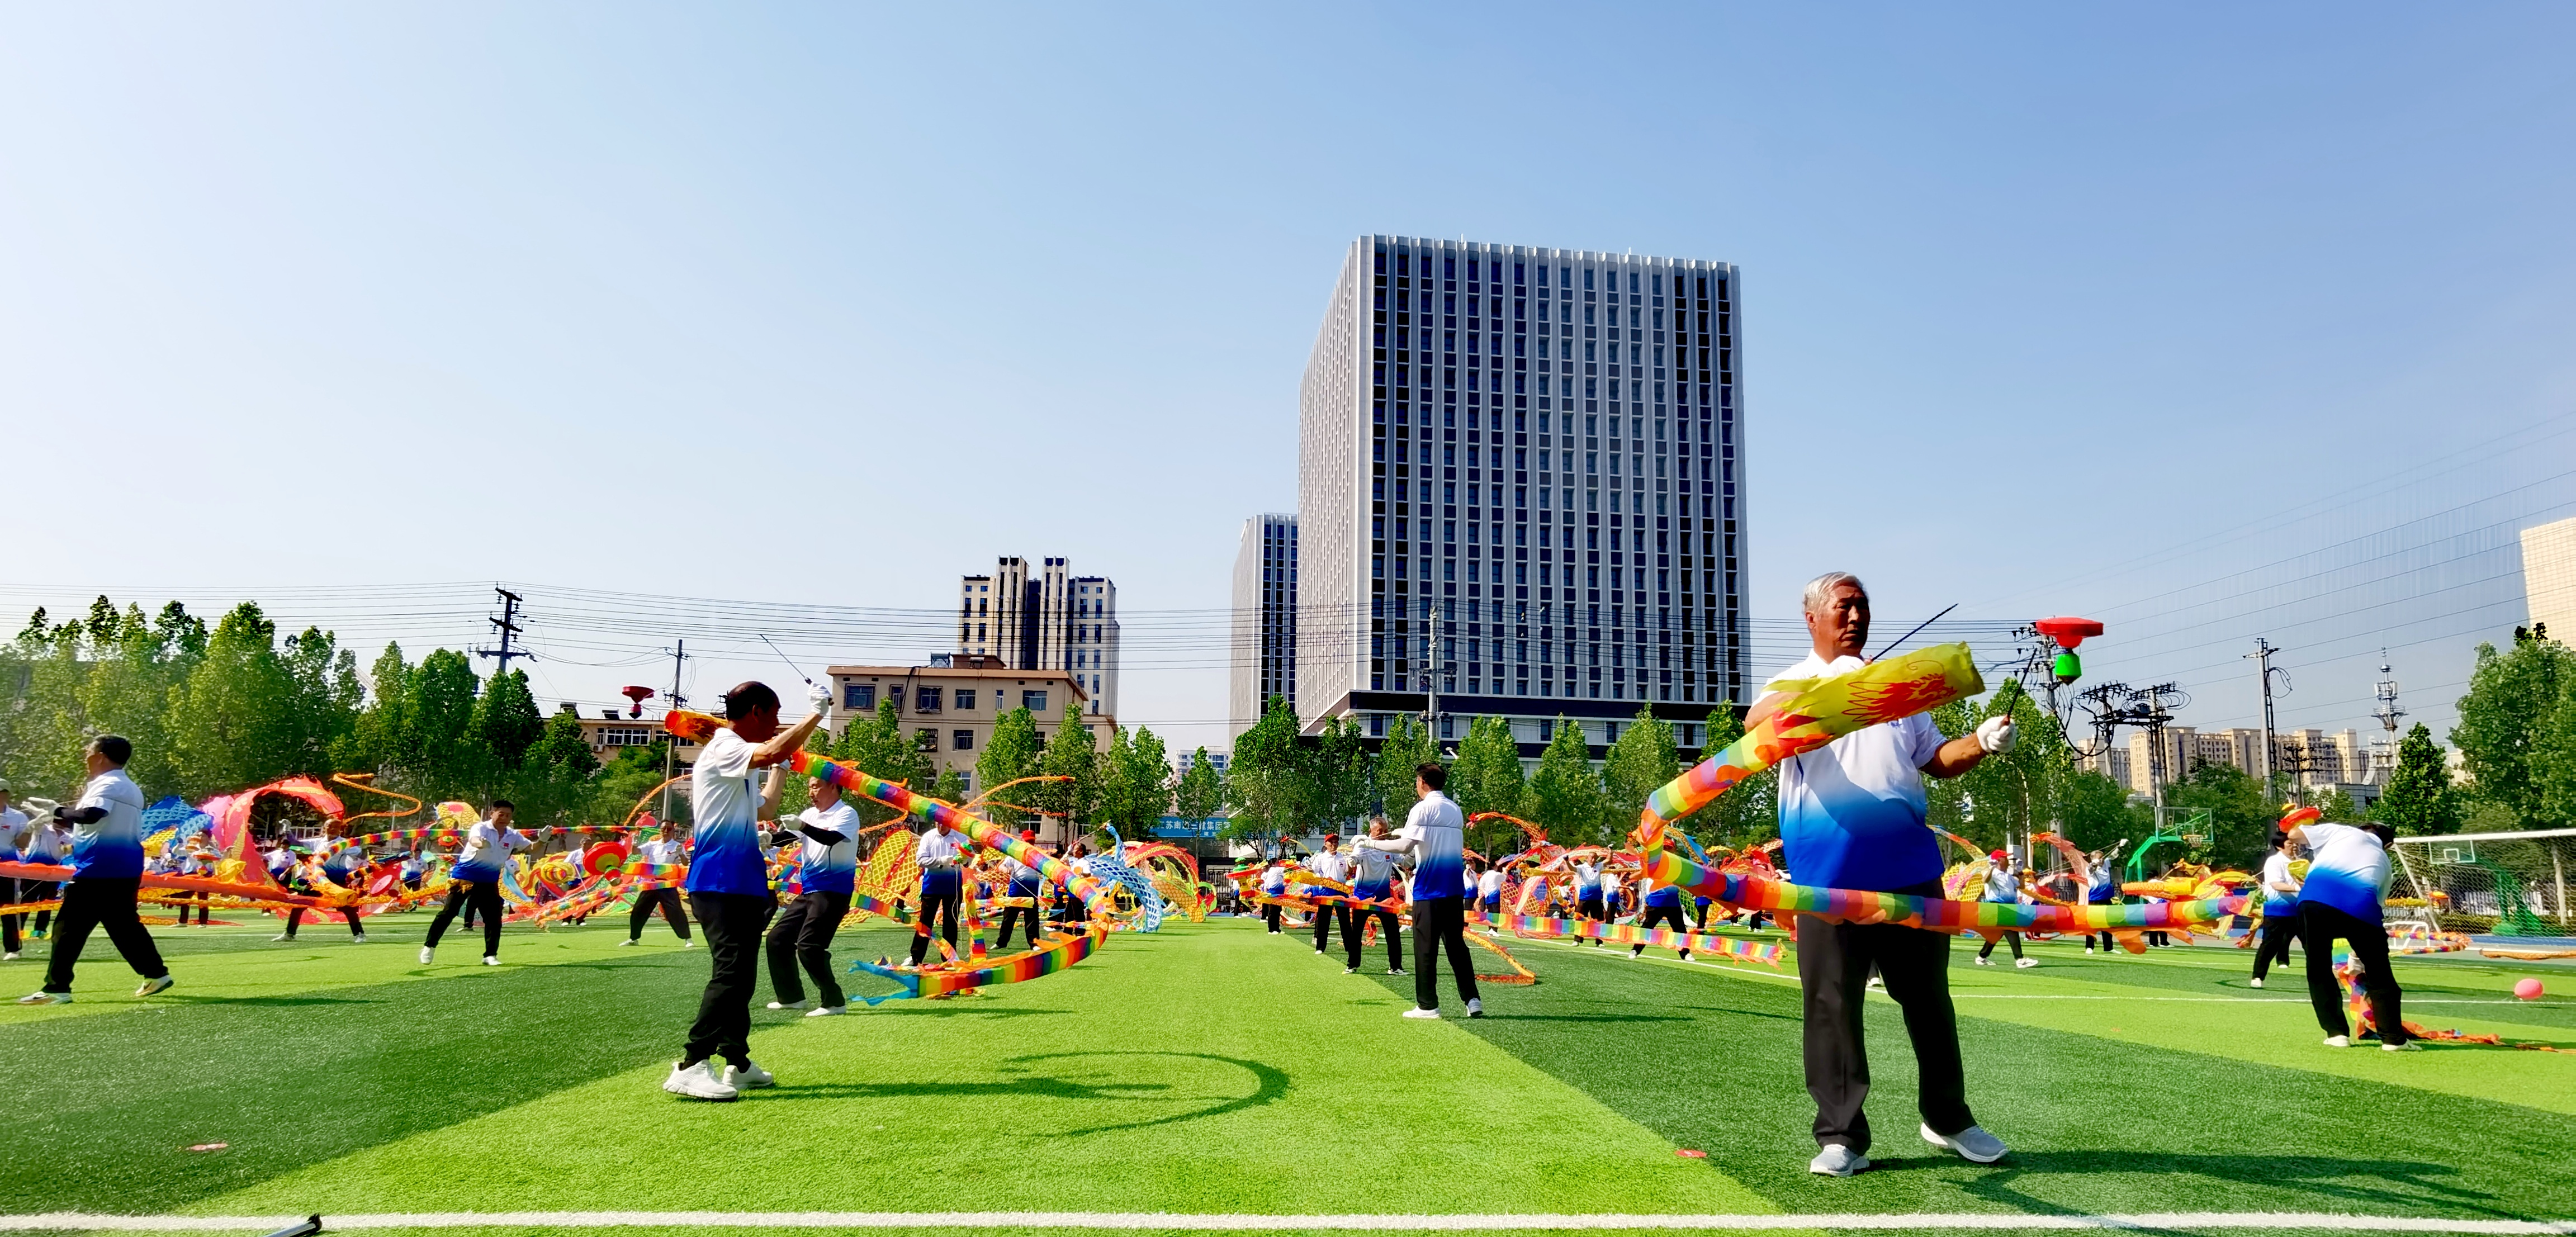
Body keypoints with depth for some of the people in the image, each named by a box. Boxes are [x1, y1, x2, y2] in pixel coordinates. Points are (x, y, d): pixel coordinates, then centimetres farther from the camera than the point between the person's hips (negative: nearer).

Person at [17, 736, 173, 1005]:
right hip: (124, 869, 10)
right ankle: (156, 974, 13)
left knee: (69, 928, -4)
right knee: (124, 924, 15)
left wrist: (61, 810, -15)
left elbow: (91, 814, -31)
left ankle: (57, 988, -3)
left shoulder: (109, 785, -12)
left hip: (99, 870, -10)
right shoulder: (129, 788, 19)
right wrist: (67, 821, 18)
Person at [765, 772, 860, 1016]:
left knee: (808, 946, -16)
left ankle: (834, 1002, -5)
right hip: (809, 890, 9)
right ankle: (791, 996, 24)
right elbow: (787, 838, 9)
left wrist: (802, 825, -40)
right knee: (778, 938, 11)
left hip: (832, 890, -9)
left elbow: (831, 838, -27)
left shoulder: (847, 814, -9)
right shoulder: (810, 814, 14)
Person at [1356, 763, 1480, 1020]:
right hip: (1454, 887, 6)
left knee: (1426, 948, 0)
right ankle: (1472, 1000, 6)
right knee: (1456, 944, 11)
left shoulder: (1422, 809, -9)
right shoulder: (1455, 809, 14)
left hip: (1429, 888, -6)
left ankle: (1427, 1006, 3)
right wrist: (1403, 835, 25)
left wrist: (1372, 843, -7)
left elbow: (1406, 846, -18)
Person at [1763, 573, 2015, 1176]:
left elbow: (1936, 759, 18)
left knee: (1928, 996, 13)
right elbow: (1755, 723, -18)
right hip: (1830, 875, -4)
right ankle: (1841, 1136, 8)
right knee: (1833, 1004, -1)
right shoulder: (1795, 685, 5)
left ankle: (1947, 1117, 29)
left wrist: (1981, 743, -3)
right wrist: (1828, 685, -32)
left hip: (1909, 866, 4)